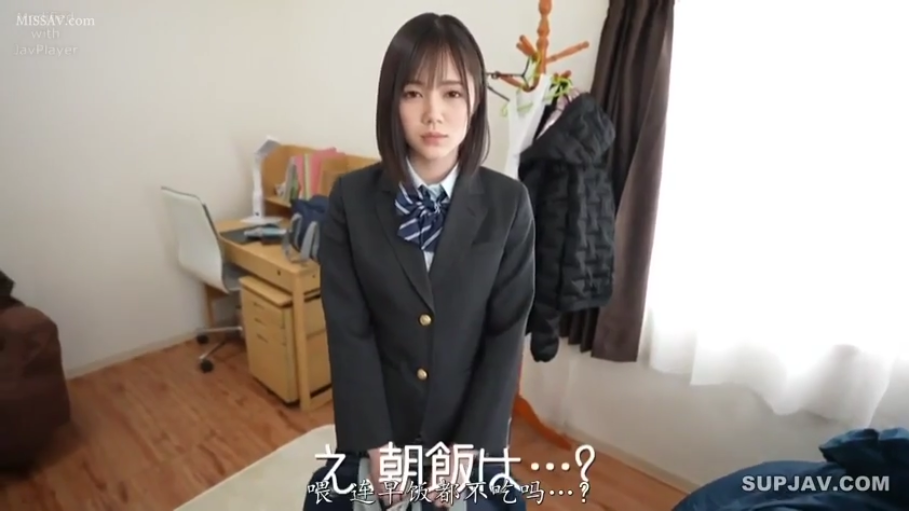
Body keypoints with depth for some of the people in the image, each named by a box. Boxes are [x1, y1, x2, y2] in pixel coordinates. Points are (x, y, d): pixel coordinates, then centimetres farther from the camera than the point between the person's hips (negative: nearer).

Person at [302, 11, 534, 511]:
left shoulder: (508, 203, -12)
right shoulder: (351, 199, -12)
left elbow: (508, 332, -10)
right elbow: (348, 330, -11)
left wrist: (470, 446, -11)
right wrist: (375, 444, -11)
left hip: (471, 424, 1)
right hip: (376, 422, 0)